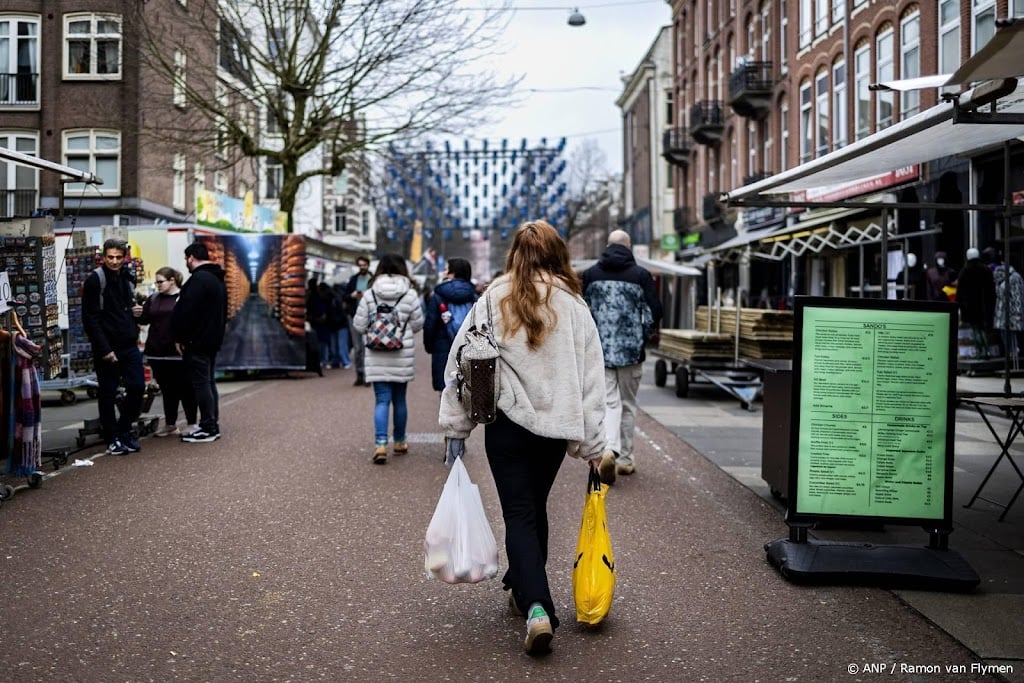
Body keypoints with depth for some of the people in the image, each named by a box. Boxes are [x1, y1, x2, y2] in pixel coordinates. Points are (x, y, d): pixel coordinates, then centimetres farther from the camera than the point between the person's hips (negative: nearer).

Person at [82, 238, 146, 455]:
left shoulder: (128, 278, 12)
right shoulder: (95, 281, -8)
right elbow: (90, 319, -12)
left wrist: (137, 310, 2)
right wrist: (104, 350, -17)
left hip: (129, 345, 6)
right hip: (107, 348, -6)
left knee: (137, 387, 2)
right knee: (107, 394, 4)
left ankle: (124, 429, 20)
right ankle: (112, 439, 14)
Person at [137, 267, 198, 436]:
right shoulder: (153, 299, 12)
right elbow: (145, 320, 9)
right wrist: (139, 314, -12)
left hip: (178, 352, -5)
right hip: (157, 353, 6)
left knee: (185, 388, 2)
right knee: (166, 390, 13)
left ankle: (192, 423, 11)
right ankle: (170, 424, 22)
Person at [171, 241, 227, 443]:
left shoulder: (198, 279, -16)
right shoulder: (217, 279, 16)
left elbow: (186, 311, -21)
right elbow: (223, 312, 21)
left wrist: (179, 337, -13)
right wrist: (215, 333, 19)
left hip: (197, 341, -10)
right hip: (213, 340, 10)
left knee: (201, 384, -6)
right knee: (208, 382, 15)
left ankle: (208, 428, -3)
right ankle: (212, 425, 19)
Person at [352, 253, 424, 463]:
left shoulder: (370, 294, -4)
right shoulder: (410, 294, -6)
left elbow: (359, 326, -1)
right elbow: (418, 324, 0)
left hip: (377, 356, 0)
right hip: (402, 355, 0)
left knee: (382, 400, 1)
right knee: (399, 399, 14)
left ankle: (381, 444, -13)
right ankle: (399, 442, 26)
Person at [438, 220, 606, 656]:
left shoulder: (493, 299, -1)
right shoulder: (572, 302, 0)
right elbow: (591, 375, -1)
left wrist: (455, 428, 5)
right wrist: (592, 443, 3)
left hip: (508, 423, -2)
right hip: (557, 423, 2)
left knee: (519, 515, 2)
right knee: (535, 508, 20)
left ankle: (536, 607, -13)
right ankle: (523, 588, 35)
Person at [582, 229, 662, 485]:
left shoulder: (590, 274, 3)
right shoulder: (641, 275, -2)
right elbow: (655, 312, -3)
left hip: (599, 351, 1)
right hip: (631, 351, -1)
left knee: (609, 402, 2)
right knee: (628, 404, 12)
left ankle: (609, 450, -21)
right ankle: (625, 458, 18)